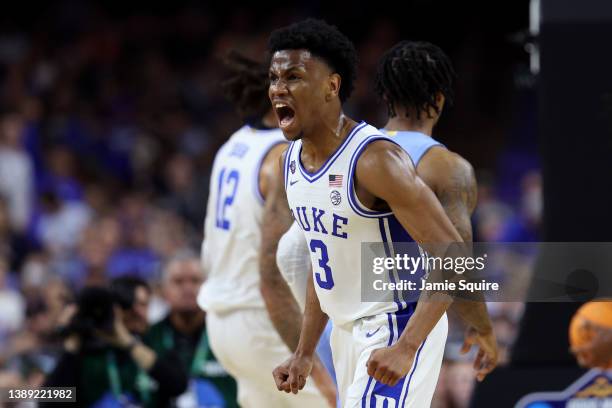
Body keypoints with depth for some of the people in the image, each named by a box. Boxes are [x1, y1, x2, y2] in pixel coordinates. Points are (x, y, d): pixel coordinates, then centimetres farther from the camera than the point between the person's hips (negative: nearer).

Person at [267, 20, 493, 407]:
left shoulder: (375, 158, -23)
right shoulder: (292, 160, 3)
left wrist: (405, 348, -32)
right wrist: (305, 354, 14)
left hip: (399, 328, -9)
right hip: (347, 330, 9)